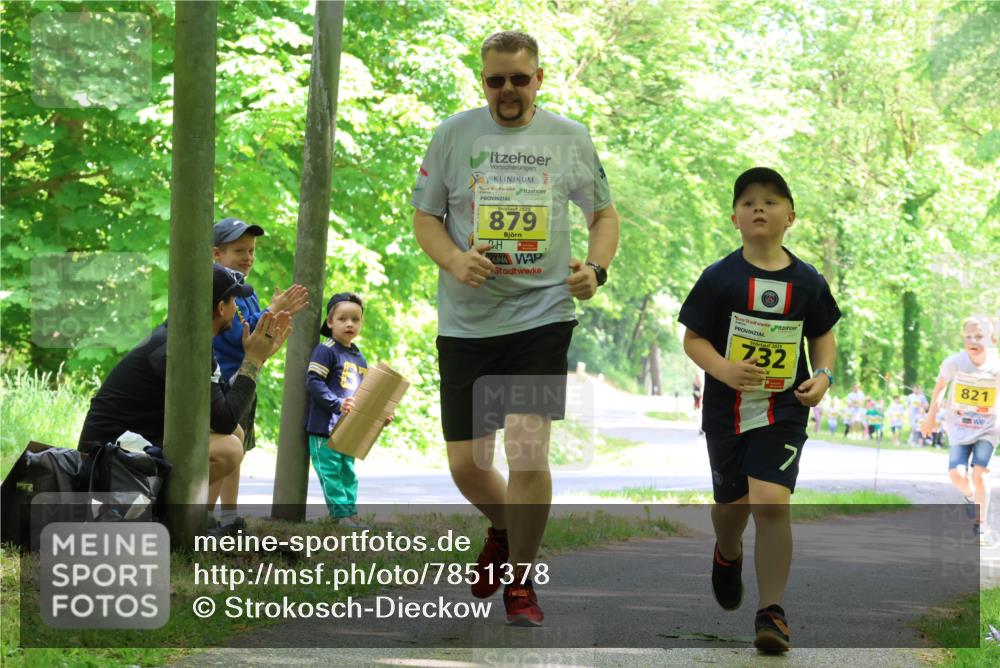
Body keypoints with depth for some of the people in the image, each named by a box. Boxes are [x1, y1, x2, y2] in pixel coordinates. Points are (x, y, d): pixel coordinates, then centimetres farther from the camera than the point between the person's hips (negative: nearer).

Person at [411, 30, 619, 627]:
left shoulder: (571, 138, 5)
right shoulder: (453, 135, 4)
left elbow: (603, 214, 15)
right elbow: (425, 215, 8)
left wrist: (596, 269, -5)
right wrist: (454, 260, -13)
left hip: (543, 313, -1)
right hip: (466, 321, 2)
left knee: (529, 448, -14)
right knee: (466, 464, 6)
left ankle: (521, 583, 3)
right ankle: (505, 530, 40)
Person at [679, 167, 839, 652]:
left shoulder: (807, 281, -1)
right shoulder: (720, 278, -6)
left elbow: (823, 335, 12)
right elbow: (693, 339, -4)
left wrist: (823, 375, -7)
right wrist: (724, 369, -22)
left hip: (783, 410, -1)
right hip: (727, 409, 1)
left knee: (771, 502, -17)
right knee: (732, 502, 15)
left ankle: (771, 610, -7)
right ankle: (728, 557, 52)